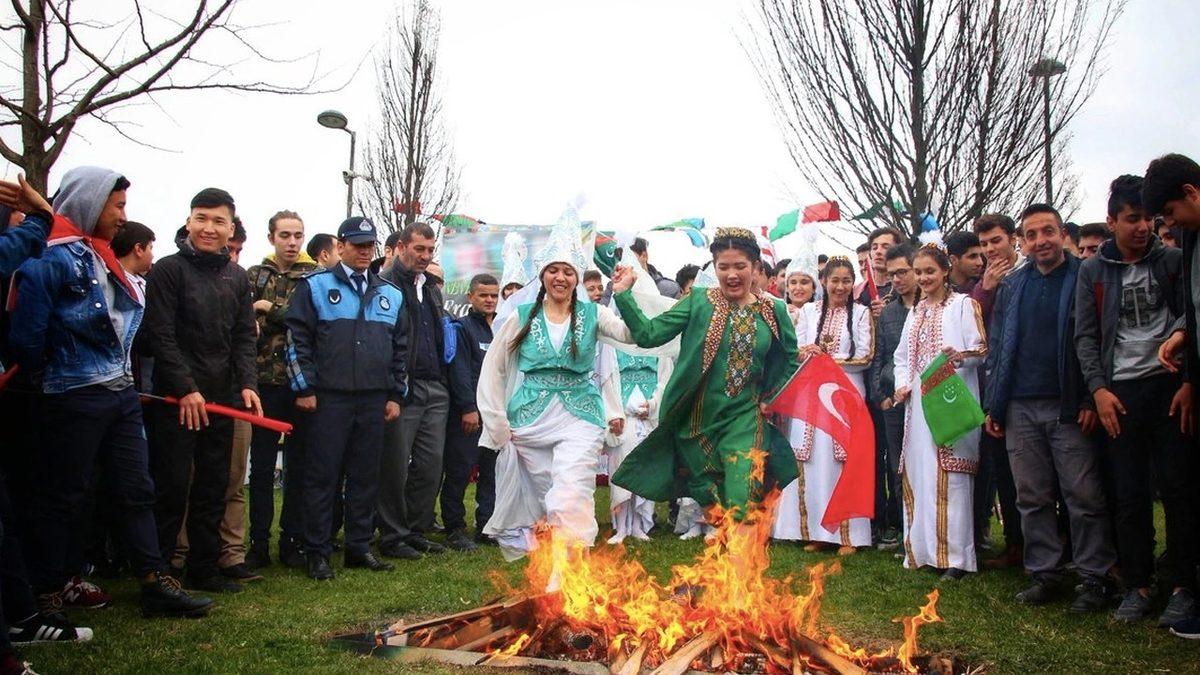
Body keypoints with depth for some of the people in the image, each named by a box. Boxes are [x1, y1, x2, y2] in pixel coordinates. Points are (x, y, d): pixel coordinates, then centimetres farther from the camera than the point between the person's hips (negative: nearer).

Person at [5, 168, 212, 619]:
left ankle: (156, 585, 16)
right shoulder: (51, 259, -14)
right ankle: (46, 598, 17)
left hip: (122, 395, 8)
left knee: (137, 491, 10)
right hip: (74, 398, -8)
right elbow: (25, 337, -15)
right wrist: (52, 377, -1)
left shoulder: (103, 256, 13)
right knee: (62, 498, 4)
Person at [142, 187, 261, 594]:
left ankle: (204, 568, 20)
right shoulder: (169, 270, -4)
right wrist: (185, 389, -16)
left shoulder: (237, 277, 12)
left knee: (214, 488, 10)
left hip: (222, 398, 6)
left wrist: (247, 383, -2)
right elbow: (160, 335, -10)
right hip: (176, 399, -5)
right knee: (172, 487, -3)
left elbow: (244, 337, 12)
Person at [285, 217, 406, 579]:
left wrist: (395, 395, 12)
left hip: (374, 400, 4)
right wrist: (305, 389, -8)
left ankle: (359, 547, 20)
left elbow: (400, 348, 17)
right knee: (322, 476, 0)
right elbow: (297, 338, -3)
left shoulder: (390, 294, 14)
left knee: (366, 476, 9)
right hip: (329, 399, -4)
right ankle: (317, 552, 8)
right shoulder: (315, 286, 1)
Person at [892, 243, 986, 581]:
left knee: (949, 476, -8)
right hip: (918, 402, 6)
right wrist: (902, 384, 7)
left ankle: (955, 555, -5)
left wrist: (961, 356, -27)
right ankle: (923, 549, 14)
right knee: (917, 474, 6)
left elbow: (982, 350, -6)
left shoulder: (963, 304, 1)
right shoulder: (915, 311, 20)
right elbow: (902, 356, 24)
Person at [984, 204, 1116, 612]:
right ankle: (1045, 573, 18)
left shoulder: (1085, 279, 0)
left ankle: (1095, 577, 10)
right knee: (1032, 498, 8)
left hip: (1069, 408, -4)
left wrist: (1092, 400, -11)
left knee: (1084, 496, 0)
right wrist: (993, 405, 9)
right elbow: (997, 348, 14)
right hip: (1021, 409, 4)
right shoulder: (1011, 286, 12)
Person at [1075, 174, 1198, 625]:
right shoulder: (1093, 271, 8)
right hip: (1120, 392, 1)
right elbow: (1085, 336, 5)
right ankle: (1136, 585, 12)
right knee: (1128, 495, 3)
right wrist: (1098, 388, -6)